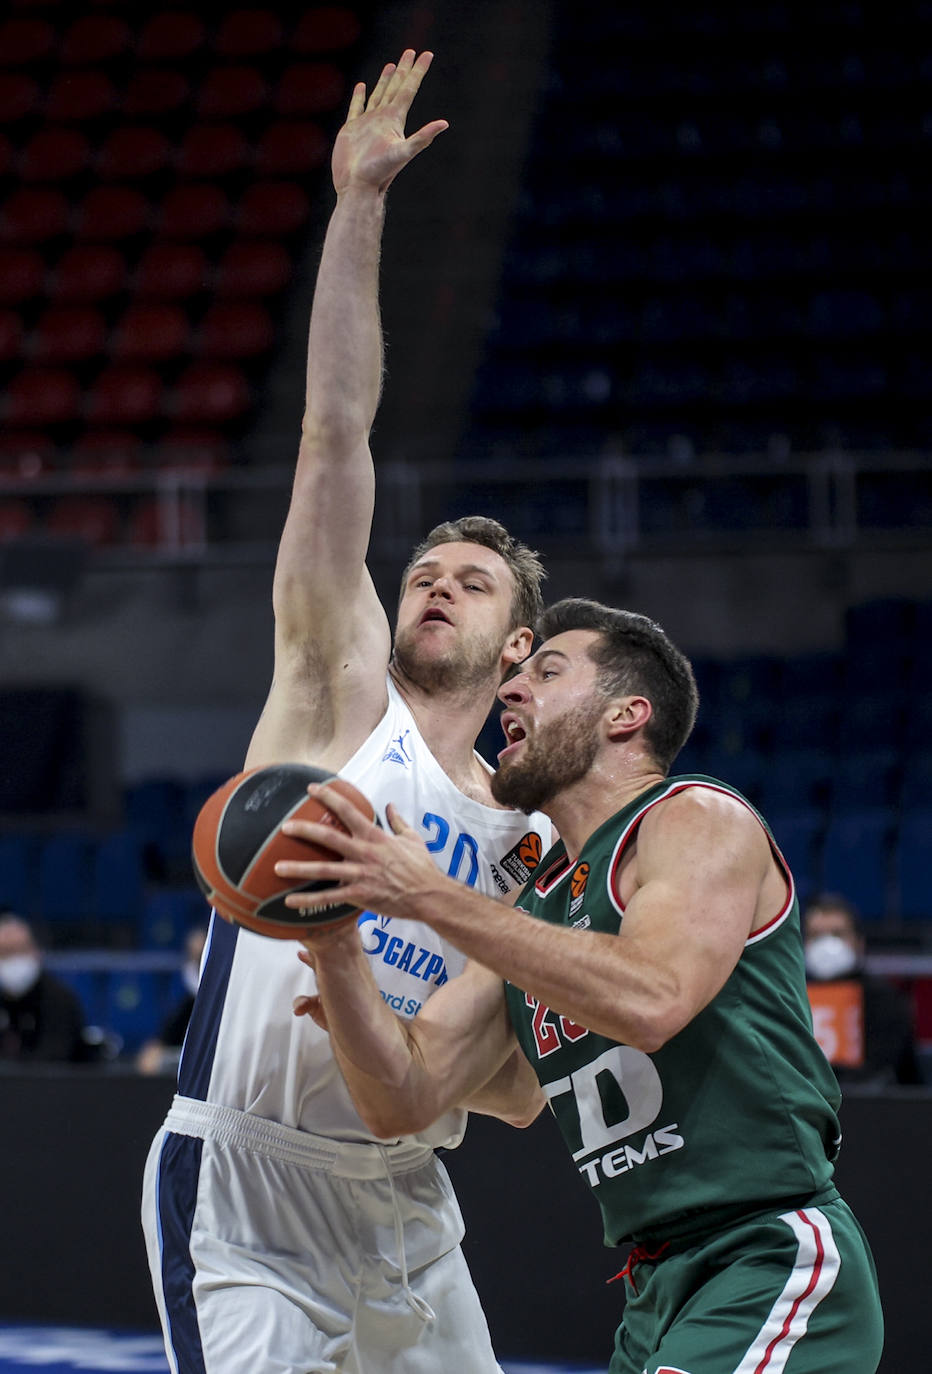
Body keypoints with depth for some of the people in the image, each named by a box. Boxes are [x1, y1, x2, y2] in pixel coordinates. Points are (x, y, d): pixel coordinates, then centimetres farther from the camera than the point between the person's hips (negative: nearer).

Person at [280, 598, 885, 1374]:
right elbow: (404, 1100, 10)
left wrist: (430, 897, -23)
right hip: (658, 1295, 9)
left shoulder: (701, 819, -5)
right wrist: (332, 940, -5)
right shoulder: (535, 903, 17)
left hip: (770, 1262, -9)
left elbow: (650, 1000, -25)